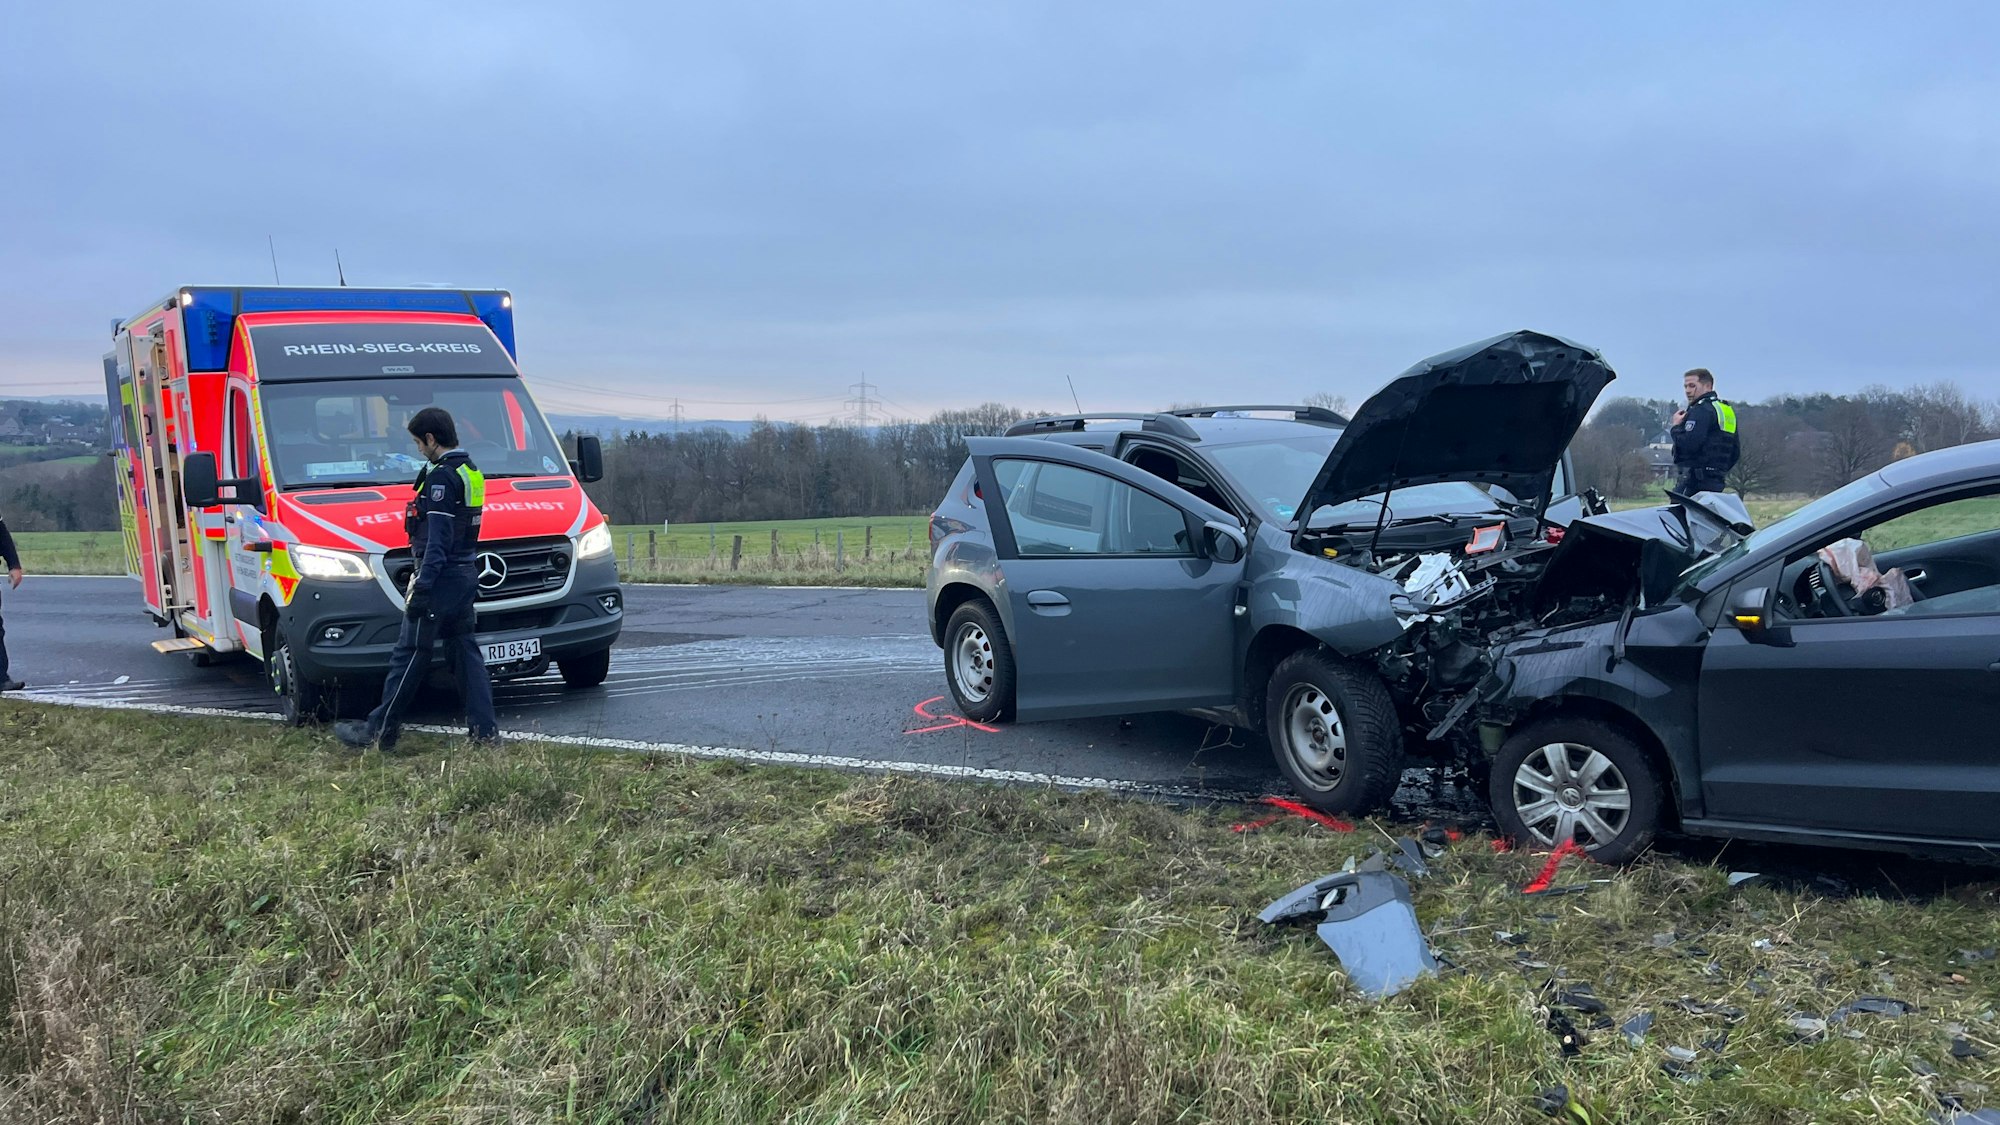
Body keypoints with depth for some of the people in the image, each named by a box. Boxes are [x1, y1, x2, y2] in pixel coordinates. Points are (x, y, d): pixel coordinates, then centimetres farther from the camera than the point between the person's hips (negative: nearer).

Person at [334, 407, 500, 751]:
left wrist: (421, 587, -21)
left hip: (442, 577, -9)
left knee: (409, 655, -1)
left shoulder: (442, 476, -15)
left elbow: (438, 540, -20)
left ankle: (378, 731, 7)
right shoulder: (471, 472, 14)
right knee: (464, 650, 10)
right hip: (466, 575, 9)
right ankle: (484, 729, 7)